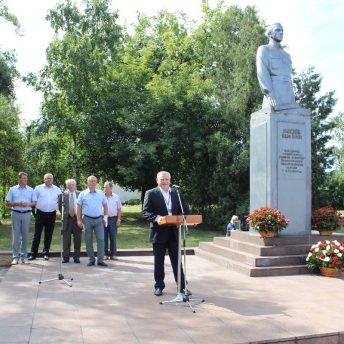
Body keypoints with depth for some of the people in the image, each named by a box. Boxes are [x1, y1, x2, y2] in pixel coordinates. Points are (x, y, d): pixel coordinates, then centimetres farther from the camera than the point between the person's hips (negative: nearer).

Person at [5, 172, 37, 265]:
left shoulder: (30, 190, 10)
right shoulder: (13, 189, 8)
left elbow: (34, 202, 9)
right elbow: (8, 203, 5)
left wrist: (28, 204, -11)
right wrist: (17, 203, -11)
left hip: (27, 214, 1)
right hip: (16, 214, -1)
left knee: (25, 235, 4)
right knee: (15, 235, -2)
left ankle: (24, 256, 12)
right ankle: (15, 257, 2)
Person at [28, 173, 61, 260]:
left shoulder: (57, 190, 7)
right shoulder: (38, 188, 3)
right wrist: (34, 208, 1)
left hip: (52, 214, 2)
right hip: (40, 214, -2)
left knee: (48, 235, 8)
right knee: (37, 234, -1)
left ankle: (46, 253, 17)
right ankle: (33, 254, 4)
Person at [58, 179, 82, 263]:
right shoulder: (63, 195, 3)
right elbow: (60, 206, 10)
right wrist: (64, 214, 3)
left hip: (77, 218, 0)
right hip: (67, 218, 0)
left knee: (77, 239, 5)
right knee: (66, 240, 5)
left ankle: (76, 257, 14)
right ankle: (65, 257, 15)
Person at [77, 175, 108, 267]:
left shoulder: (101, 193, 9)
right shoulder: (83, 194, 3)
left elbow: (105, 205, 13)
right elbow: (79, 207, 2)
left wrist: (105, 217, 6)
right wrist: (79, 220, -3)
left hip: (99, 219, 1)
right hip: (87, 220, -1)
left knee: (101, 239, -4)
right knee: (88, 241, 5)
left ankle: (100, 260, 3)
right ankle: (91, 259, 16)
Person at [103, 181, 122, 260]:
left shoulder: (116, 197, 5)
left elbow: (119, 209, 7)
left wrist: (118, 219, 0)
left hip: (113, 219, 0)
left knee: (113, 237, 5)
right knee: (104, 237, 4)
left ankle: (113, 254, 13)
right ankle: (105, 254, 13)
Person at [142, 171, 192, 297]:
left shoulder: (177, 193, 8)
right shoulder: (150, 193, -2)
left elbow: (185, 209, 7)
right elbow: (145, 212, -8)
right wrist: (156, 218, -26)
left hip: (173, 232, 3)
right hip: (159, 232, -2)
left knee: (177, 260, 9)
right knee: (159, 262, 8)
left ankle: (182, 286, 19)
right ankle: (159, 286, 21)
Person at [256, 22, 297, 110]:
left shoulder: (286, 55, 30)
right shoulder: (263, 49, 8)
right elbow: (262, 73, -8)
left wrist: (293, 101, 13)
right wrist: (270, 94, -22)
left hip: (288, 100, 7)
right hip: (274, 99, -7)